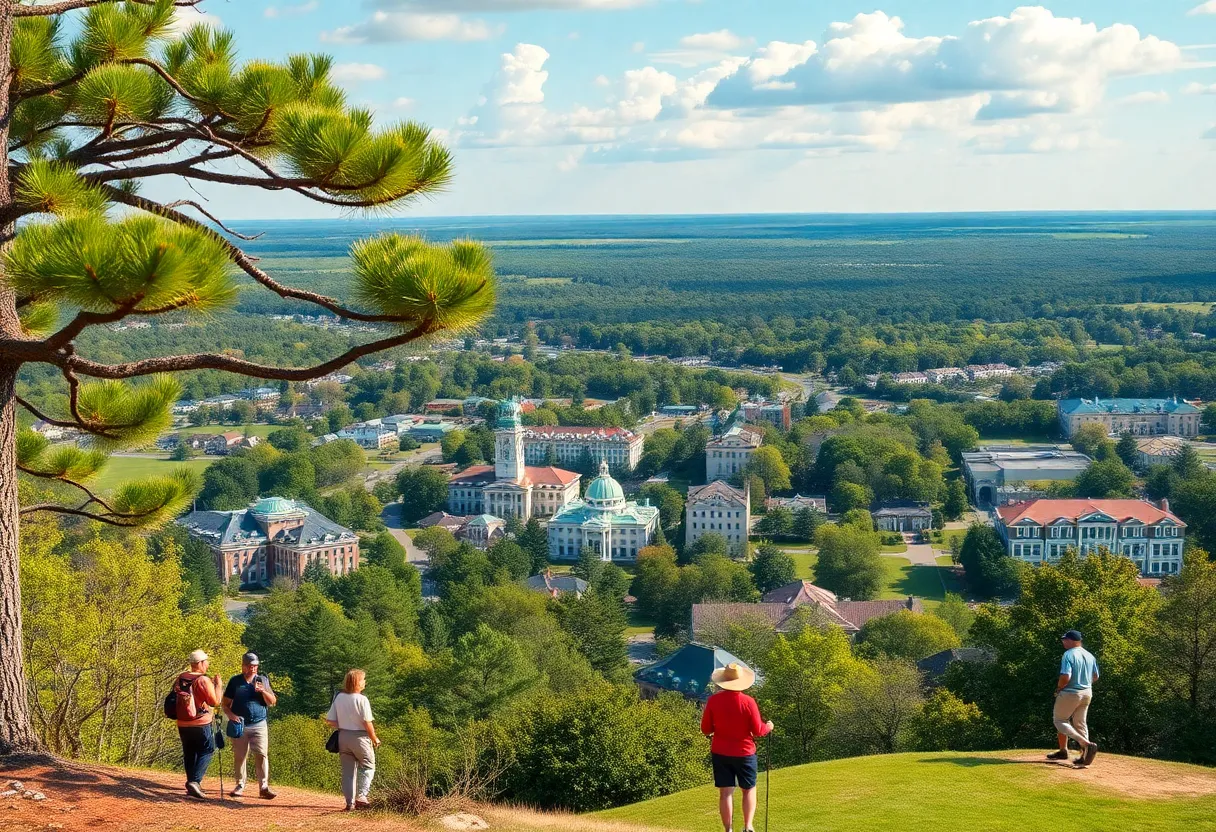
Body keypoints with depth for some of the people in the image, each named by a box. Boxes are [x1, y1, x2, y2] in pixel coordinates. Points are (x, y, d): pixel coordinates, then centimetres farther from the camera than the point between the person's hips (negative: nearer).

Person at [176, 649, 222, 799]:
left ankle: (192, 786, 17)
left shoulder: (180, 678, 6)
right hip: (201, 724, -6)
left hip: (183, 724, 6)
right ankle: (195, 781, -15)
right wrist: (217, 684, -2)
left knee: (189, 754, 14)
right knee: (207, 751, 2)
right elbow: (215, 701, -16)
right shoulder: (203, 680, -14)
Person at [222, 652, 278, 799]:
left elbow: (272, 702, 4)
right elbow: (225, 703, 6)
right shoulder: (235, 681, 6)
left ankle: (264, 787, -8)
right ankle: (240, 786, 16)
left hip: (259, 725, 0)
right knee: (239, 756, 5)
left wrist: (263, 691, -13)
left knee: (261, 755, -9)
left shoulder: (263, 680, 8)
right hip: (239, 725, 0)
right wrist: (230, 714, -12)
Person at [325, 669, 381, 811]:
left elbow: (330, 720, 2)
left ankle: (350, 802, 11)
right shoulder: (362, 699, -15)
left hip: (343, 736, 5)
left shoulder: (339, 698, 1)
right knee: (368, 766, 9)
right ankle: (361, 797, -3)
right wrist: (375, 739, -3)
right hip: (359, 737, -5)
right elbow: (367, 723, -17)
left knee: (348, 770, 12)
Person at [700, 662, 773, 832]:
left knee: (726, 792, 6)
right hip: (744, 753, -1)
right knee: (749, 789, 15)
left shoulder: (713, 701, -7)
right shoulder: (748, 702, -13)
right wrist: (768, 727, 12)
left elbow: (705, 729, 0)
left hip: (720, 753, 1)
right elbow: (758, 731, -9)